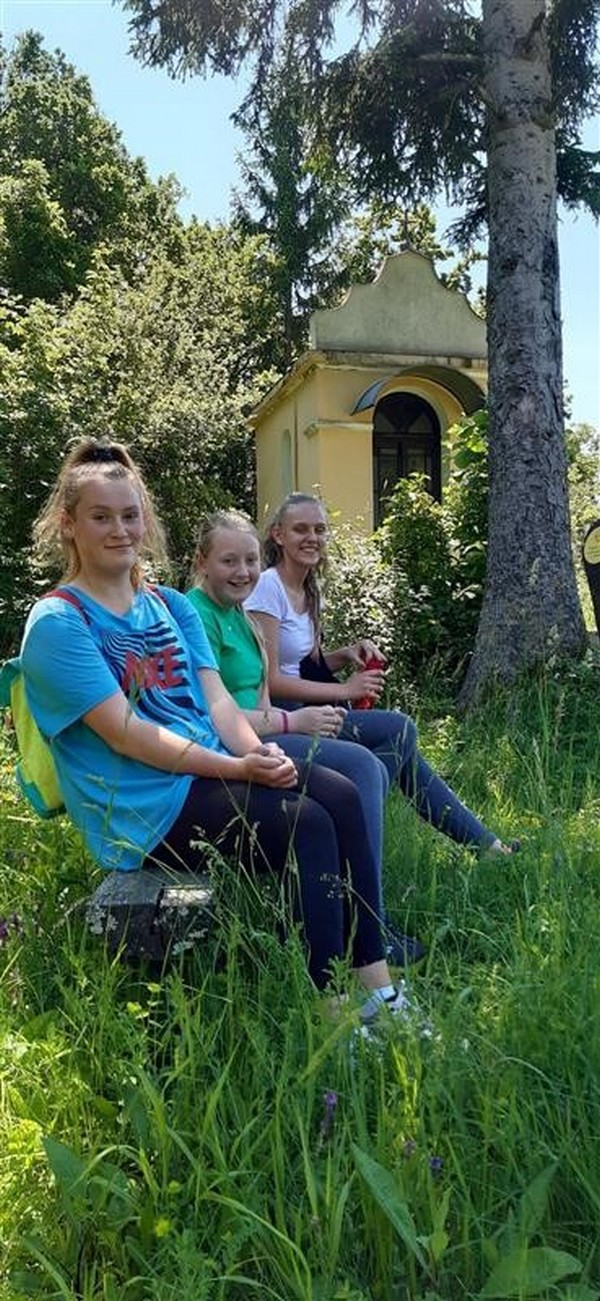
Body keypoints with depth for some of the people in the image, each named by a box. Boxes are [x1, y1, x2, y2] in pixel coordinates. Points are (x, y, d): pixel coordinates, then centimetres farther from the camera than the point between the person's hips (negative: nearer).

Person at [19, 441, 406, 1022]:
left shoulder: (172, 606, 16)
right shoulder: (58, 623, -7)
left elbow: (216, 698, 6)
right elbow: (125, 733, -16)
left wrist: (258, 751, -15)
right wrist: (236, 768, -22)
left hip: (215, 772, 7)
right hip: (142, 807, -7)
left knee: (340, 796, -15)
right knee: (306, 825, -24)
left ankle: (377, 985, -9)